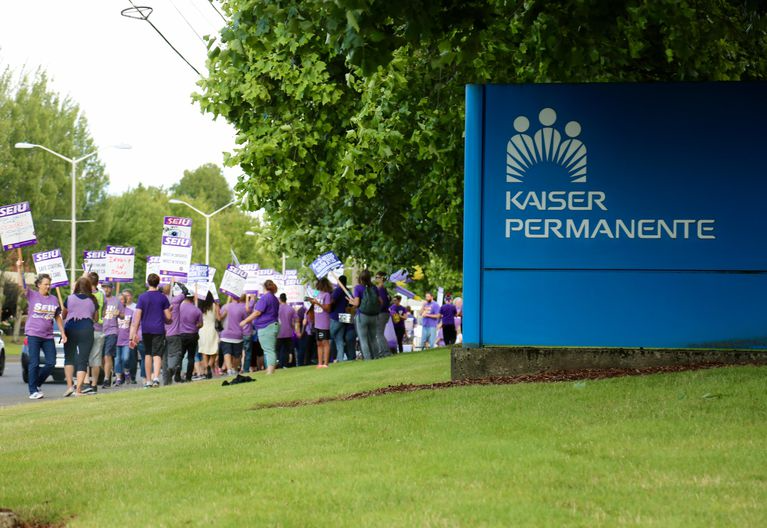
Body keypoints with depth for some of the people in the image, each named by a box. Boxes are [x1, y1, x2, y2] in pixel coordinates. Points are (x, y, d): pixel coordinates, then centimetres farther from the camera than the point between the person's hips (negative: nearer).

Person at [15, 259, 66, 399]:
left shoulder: (54, 299, 11)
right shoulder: (32, 295, 1)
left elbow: (58, 317, 16)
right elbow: (21, 285, -11)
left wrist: (63, 333, 12)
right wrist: (19, 269, -22)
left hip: (48, 336, 4)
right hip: (33, 334, -4)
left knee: (51, 363, 1)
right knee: (34, 363, -5)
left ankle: (36, 384, 20)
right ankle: (33, 391, 0)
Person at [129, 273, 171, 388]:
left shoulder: (142, 297, -1)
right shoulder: (163, 298, -1)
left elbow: (137, 317, -5)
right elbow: (168, 317, 0)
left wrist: (133, 334, -5)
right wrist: (166, 320, 25)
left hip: (146, 330, 1)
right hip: (159, 329, -1)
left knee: (148, 354, 14)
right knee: (157, 354, -3)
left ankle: (148, 381, 16)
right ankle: (156, 377, -25)